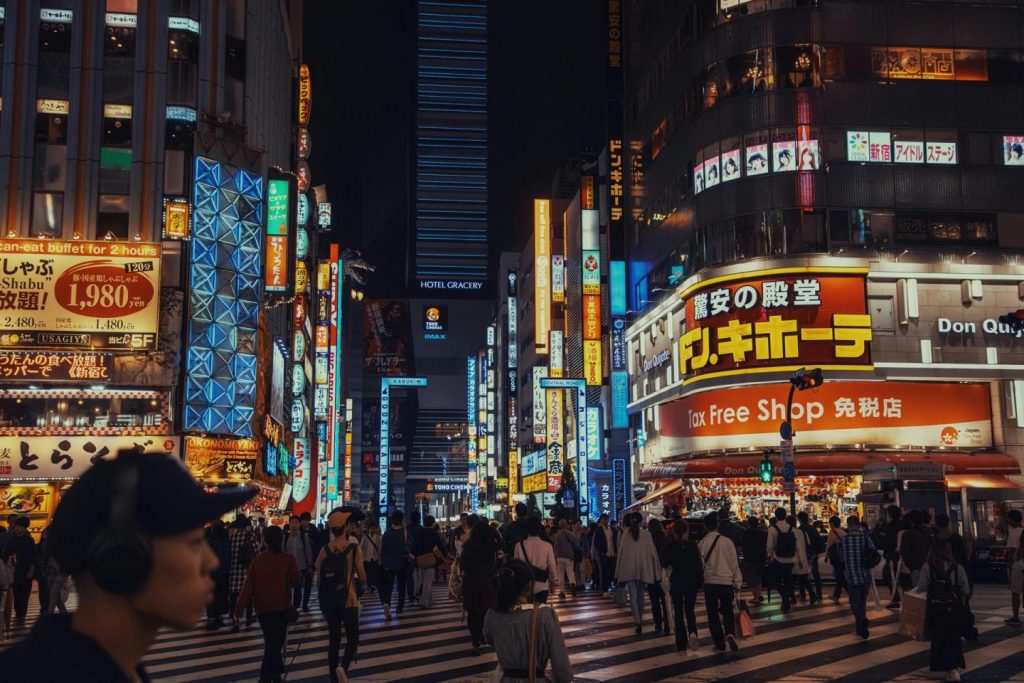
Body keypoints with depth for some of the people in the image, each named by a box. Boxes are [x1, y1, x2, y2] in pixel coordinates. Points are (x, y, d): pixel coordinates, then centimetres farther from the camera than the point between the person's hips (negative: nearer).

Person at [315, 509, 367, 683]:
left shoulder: (325, 550, -2)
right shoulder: (354, 548, -11)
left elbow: (318, 579, 3)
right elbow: (363, 577, -7)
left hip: (328, 600, 3)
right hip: (348, 599, -3)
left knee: (333, 638, 14)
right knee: (353, 638, 8)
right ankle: (343, 666, -18)